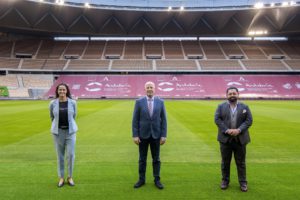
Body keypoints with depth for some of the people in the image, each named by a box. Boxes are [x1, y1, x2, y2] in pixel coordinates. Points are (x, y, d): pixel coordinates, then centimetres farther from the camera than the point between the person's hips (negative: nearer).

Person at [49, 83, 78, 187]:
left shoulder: (72, 102, -4)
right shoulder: (53, 103, -4)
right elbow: (52, 117, 14)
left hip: (70, 131, 0)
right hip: (58, 132, 0)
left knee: (71, 154, -3)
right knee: (60, 155, 7)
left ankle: (70, 177, 16)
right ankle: (61, 178, 22)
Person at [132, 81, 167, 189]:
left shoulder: (160, 102, 0)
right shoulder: (139, 102, -3)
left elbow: (163, 120, 0)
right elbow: (135, 120, -3)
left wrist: (164, 135, -5)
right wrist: (135, 135, -8)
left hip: (156, 135, 1)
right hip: (143, 134, 0)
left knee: (156, 158, 10)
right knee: (142, 158, 10)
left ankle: (157, 180, 23)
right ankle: (141, 179, 25)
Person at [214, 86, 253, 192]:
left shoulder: (245, 107, 4)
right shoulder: (221, 106, 2)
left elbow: (249, 120, -3)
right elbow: (217, 119, -6)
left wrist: (239, 130, -17)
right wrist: (226, 130, -18)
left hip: (240, 139, 0)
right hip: (225, 139, 0)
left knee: (241, 162, 9)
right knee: (225, 162, 10)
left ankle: (243, 182, 23)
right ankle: (225, 181, 25)